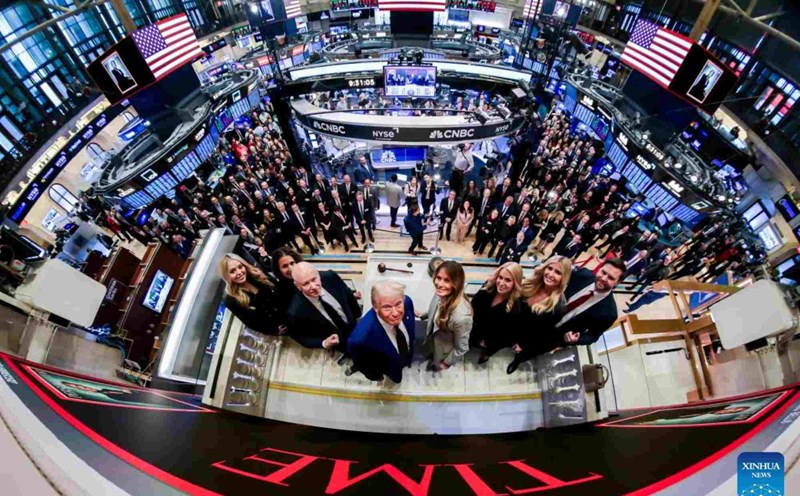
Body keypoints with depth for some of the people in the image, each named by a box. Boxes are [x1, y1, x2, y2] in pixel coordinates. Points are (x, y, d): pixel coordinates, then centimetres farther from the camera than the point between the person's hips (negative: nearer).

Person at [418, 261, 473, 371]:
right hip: (433, 343, 5)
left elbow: (461, 348, -26)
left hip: (445, 354, -5)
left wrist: (446, 363, -12)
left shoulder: (461, 316, -44)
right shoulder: (441, 294, -24)